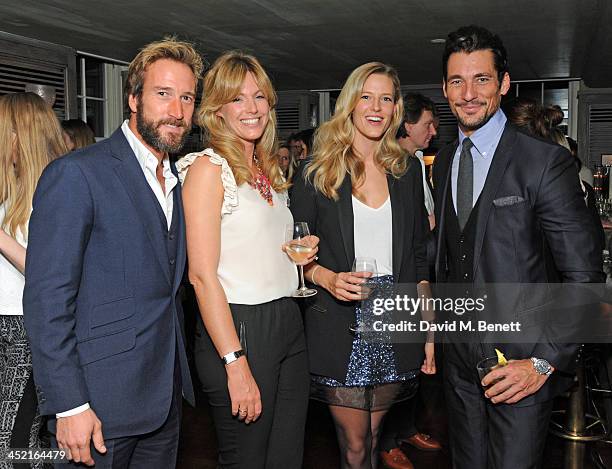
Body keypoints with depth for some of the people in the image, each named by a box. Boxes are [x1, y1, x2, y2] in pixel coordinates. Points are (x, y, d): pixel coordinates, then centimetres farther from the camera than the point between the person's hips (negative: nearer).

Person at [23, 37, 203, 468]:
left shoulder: (177, 179, 11)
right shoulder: (76, 174, -13)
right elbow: (47, 298, -16)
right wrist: (69, 406, -18)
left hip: (165, 396, 7)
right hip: (101, 401, -7)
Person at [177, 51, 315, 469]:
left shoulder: (271, 170, 14)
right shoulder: (209, 168, -10)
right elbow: (202, 275, -16)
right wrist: (235, 363, -20)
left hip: (289, 324, 8)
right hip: (238, 328, -7)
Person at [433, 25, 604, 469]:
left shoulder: (546, 161, -12)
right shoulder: (444, 161, 8)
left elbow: (584, 276, -13)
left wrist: (545, 362, -18)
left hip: (521, 363, -5)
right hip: (459, 359, 6)